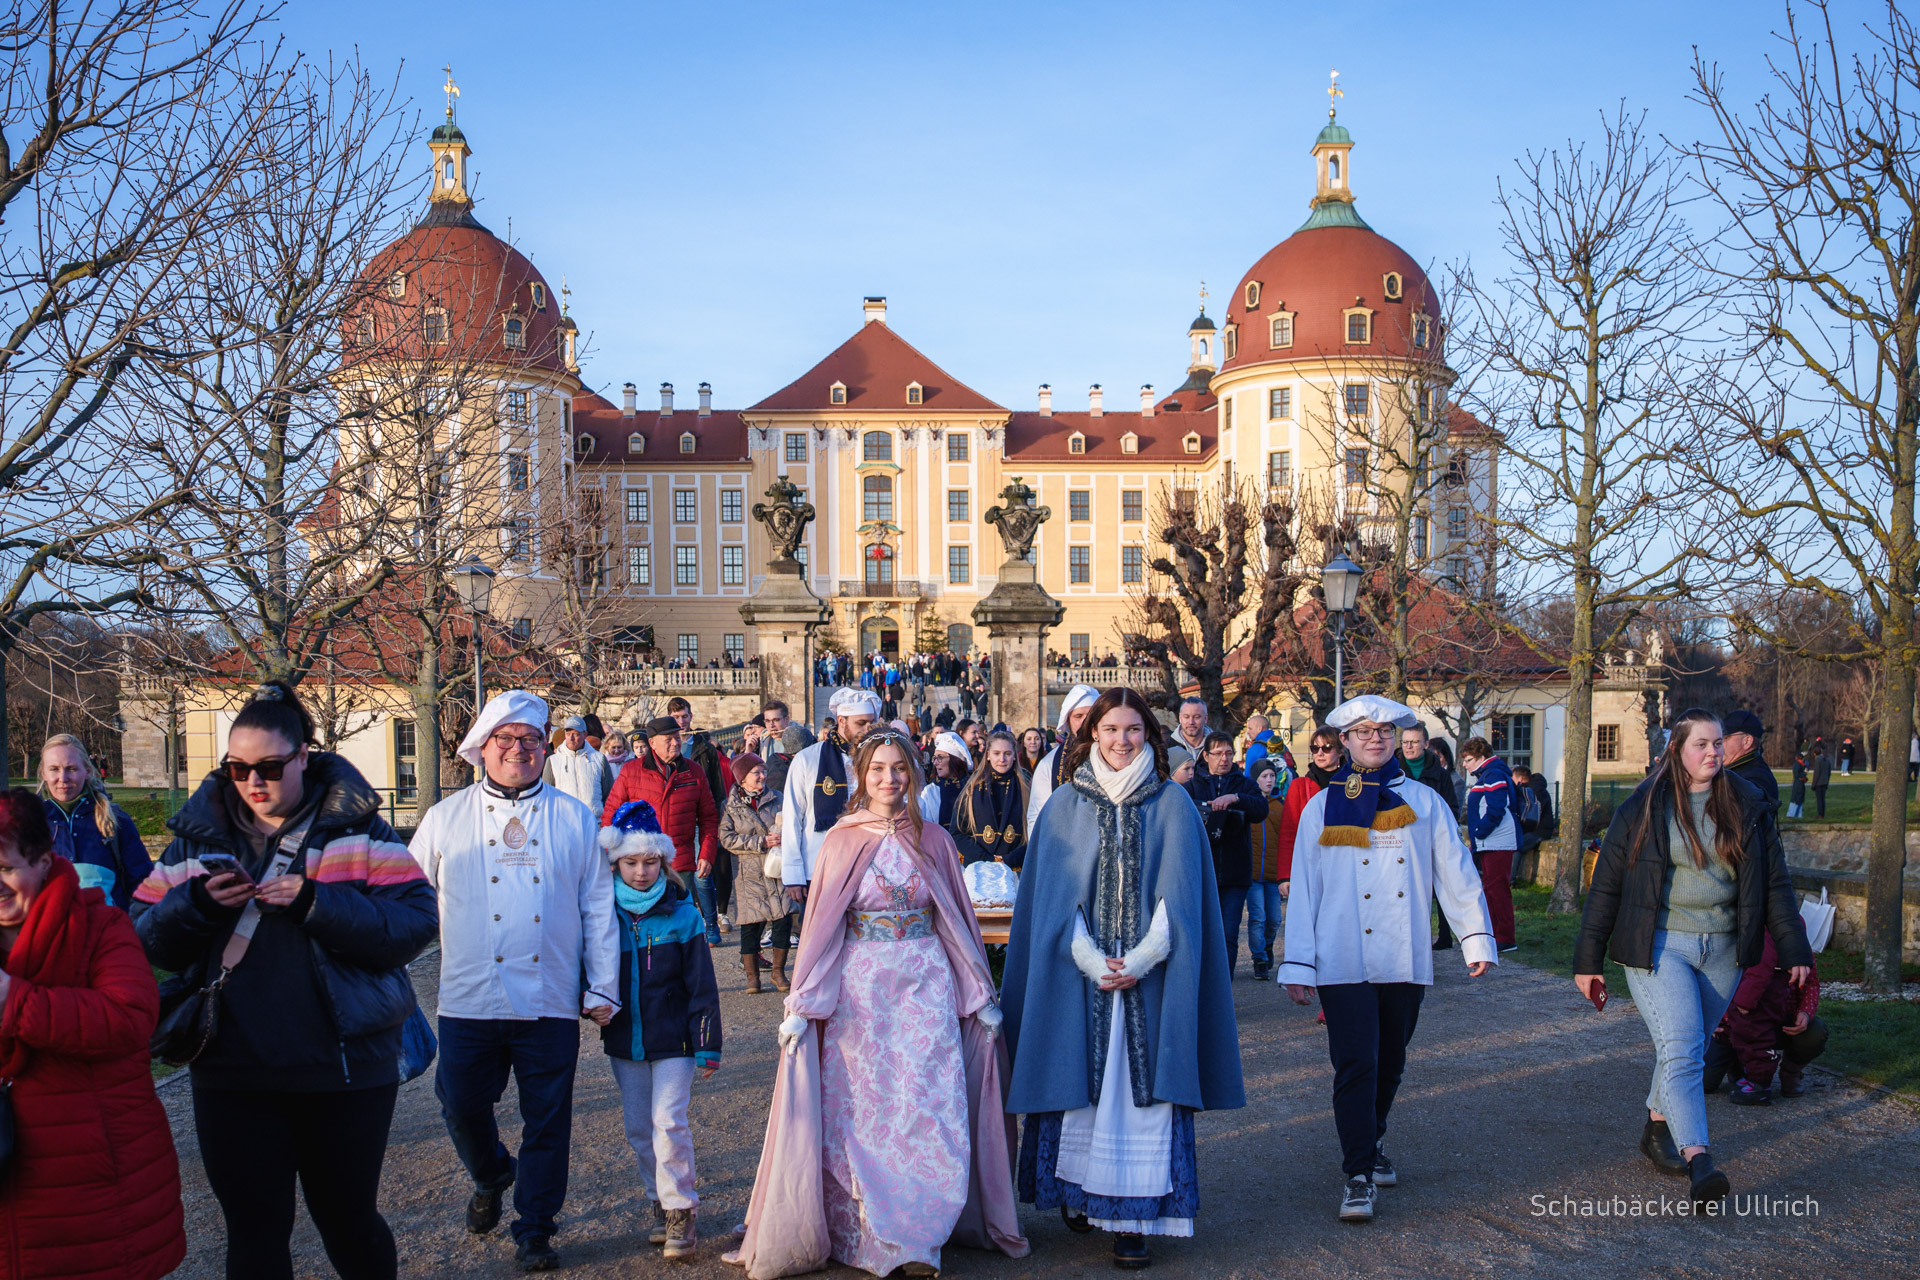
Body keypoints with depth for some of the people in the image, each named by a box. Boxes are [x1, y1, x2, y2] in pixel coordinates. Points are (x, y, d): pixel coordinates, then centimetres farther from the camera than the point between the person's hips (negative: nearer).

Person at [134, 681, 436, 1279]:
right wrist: (195, 903, -16)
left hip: (344, 1067, -2)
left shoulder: (355, 827, -3)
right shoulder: (199, 834, 6)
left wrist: (317, 902, -23)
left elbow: (417, 921, -13)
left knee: (349, 1222, 13)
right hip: (232, 1070, 2)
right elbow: (142, 940, 3)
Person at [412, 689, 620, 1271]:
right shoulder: (447, 819, 7)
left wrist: (602, 987, 4)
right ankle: (490, 1178, 39)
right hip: (470, 1000, 1)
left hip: (551, 1003, 0)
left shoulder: (575, 819, 6)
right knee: (462, 1105, 7)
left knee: (547, 1120, 5)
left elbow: (598, 907, 7)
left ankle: (535, 1230, 21)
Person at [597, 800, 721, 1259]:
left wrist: (707, 1045, -6)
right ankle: (661, 1204, 26)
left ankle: (681, 1210, 3)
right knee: (638, 1127, 10)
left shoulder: (681, 915, -6)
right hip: (624, 1040, 3)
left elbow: (702, 985, -4)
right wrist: (592, 1006, -9)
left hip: (672, 1039, -3)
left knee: (669, 1122, -10)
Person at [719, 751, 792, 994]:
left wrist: (783, 837, -8)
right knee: (751, 925, -1)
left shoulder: (777, 798, 11)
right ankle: (752, 976, 12)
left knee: (783, 920, -5)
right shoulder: (730, 806, 3)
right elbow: (727, 838, -7)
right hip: (749, 873, -2)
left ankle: (778, 970, 13)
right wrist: (761, 842, -14)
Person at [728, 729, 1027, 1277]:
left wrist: (981, 996, 9)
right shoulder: (841, 841, 1)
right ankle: (866, 1236, 18)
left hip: (926, 988, 1)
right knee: (859, 1117, 3)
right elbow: (821, 924, 0)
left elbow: (958, 921, 9)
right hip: (859, 993, -1)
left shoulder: (933, 840, 5)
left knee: (931, 1116, -1)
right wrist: (801, 1004, -4)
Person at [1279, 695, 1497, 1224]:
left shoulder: (1424, 801, 10)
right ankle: (1357, 1174, -2)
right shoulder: (1322, 807, 6)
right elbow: (1303, 887, 4)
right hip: (1344, 961, -2)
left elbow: (1456, 872, 9)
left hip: (1406, 960, 2)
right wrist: (1298, 963, -1)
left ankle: (1372, 1143, 36)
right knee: (1355, 1065, -8)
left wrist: (1476, 937, 0)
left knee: (1390, 1062, 14)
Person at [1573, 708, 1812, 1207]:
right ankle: (1697, 1160, -19)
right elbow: (1605, 886, -1)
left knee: (1687, 1048, 12)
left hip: (1723, 950, 4)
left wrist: (1794, 950, 4)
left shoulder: (1748, 808, 5)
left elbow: (1775, 882, 11)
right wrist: (1588, 960, -2)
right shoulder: (1642, 809, -4)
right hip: (1659, 945, -3)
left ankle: (1658, 1129, 32)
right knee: (1680, 1049, -14)